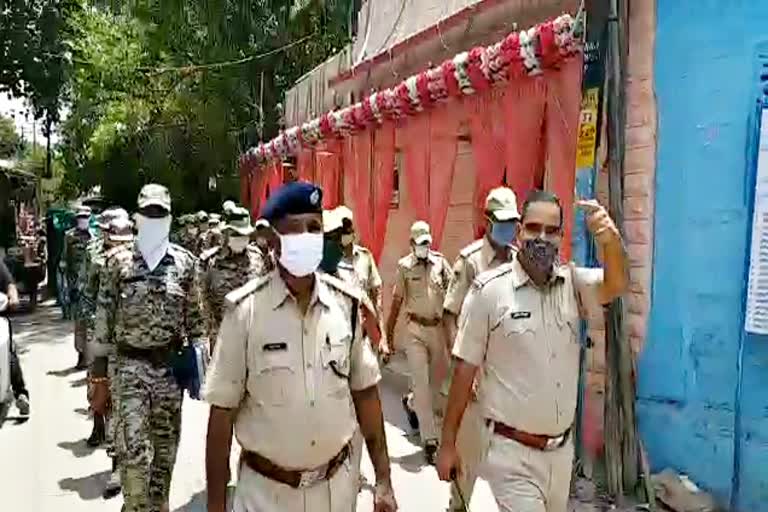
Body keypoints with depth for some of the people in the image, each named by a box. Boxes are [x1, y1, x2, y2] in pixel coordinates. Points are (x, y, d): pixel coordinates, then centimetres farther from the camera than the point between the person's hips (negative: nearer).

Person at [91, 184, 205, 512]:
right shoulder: (118, 262, -3)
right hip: (129, 364, -2)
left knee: (166, 446, 13)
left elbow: (194, 315, 6)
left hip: (171, 364, 2)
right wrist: (100, 371, -2)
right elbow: (104, 318, -1)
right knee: (133, 448, -6)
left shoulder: (185, 262, 2)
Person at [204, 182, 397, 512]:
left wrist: (383, 479, 4)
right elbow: (222, 412, -9)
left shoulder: (347, 305, -6)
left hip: (337, 485, 3)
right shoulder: (245, 310, -14)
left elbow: (365, 393, 2)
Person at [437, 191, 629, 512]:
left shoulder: (573, 283, 0)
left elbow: (616, 285, -19)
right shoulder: (489, 289, -13)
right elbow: (465, 368, -9)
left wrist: (610, 238, -39)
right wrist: (448, 444, -6)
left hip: (562, 450, 5)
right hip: (513, 453, -5)